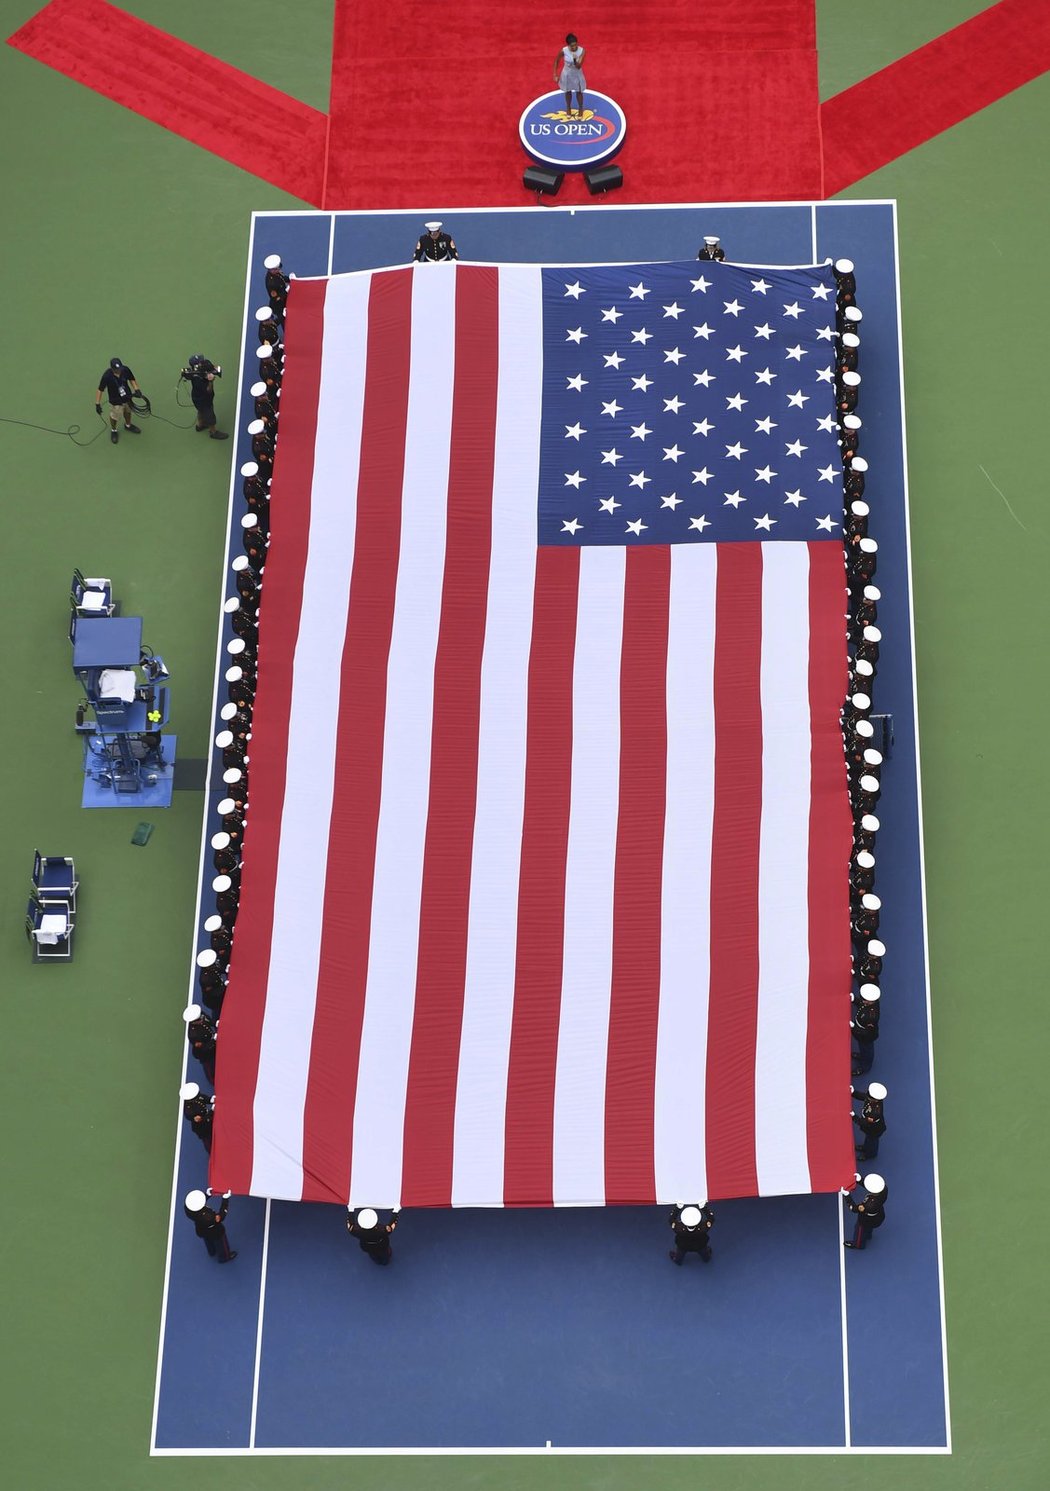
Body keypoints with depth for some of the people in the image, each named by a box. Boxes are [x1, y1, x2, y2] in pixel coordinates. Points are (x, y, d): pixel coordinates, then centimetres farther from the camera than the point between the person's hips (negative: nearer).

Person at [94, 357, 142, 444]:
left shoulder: (125, 370, -24)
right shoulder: (107, 376, -34)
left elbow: (131, 379, -2)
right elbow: (100, 390, -21)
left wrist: (136, 389, -13)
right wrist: (97, 404, -20)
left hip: (127, 397, 4)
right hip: (115, 400, -4)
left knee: (128, 411, 29)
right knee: (114, 416, 19)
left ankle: (128, 425, 59)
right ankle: (113, 431, 49)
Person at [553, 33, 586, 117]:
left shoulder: (581, 51, -28)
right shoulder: (564, 51, -27)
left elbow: (578, 67, -29)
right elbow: (556, 61, -9)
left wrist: (575, 60, -51)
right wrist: (555, 75, -7)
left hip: (577, 74, 0)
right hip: (567, 74, 0)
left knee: (579, 92, 20)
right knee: (568, 91, 23)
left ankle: (581, 109, 46)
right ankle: (568, 108, 51)